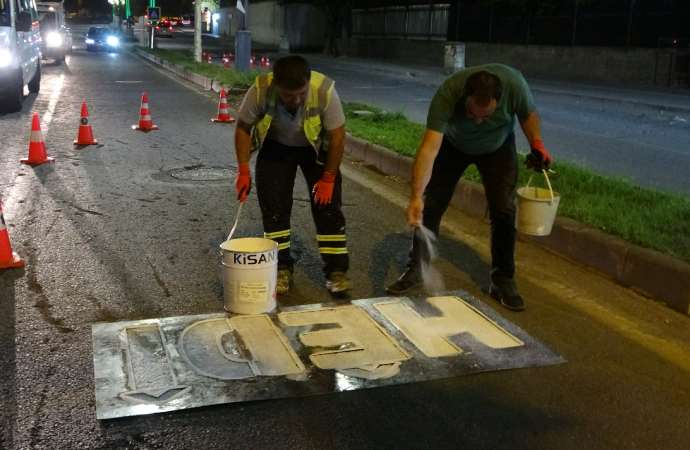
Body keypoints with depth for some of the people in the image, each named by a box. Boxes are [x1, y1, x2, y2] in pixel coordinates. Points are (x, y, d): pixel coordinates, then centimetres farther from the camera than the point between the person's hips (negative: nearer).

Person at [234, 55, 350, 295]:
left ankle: (336, 270, 1)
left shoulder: (324, 89, -34)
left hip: (316, 147, -1)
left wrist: (328, 179, -17)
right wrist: (243, 171, -16)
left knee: (327, 204, -7)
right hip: (276, 147, 1)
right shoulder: (260, 90, -31)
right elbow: (243, 128, -13)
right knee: (273, 207, -3)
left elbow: (337, 136, -22)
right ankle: (282, 269, 11)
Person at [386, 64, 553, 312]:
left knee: (504, 211, -7)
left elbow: (528, 114, -10)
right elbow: (429, 148, -46)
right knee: (431, 205, -3)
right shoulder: (448, 93, -40)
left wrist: (537, 144, -23)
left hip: (498, 148, 1)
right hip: (453, 144, -1)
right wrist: (416, 197, -54)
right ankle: (416, 269, 14)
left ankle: (502, 281, 8)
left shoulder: (514, 83, -35)